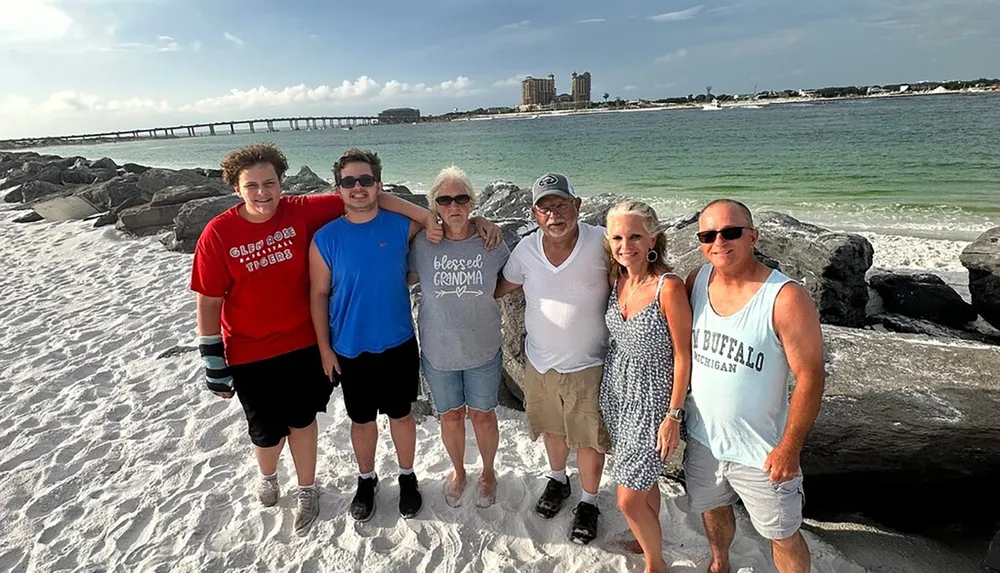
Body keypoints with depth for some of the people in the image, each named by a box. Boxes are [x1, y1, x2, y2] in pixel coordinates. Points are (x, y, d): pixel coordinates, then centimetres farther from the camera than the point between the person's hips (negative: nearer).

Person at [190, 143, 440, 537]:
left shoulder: (300, 213, -11)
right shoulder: (218, 234, -13)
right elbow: (209, 302, -8)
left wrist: (425, 215, -19)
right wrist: (214, 364, -5)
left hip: (303, 345, 1)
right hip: (250, 355, -1)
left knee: (302, 420, 18)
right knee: (268, 433, 15)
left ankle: (307, 490, 43)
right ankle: (267, 475, 52)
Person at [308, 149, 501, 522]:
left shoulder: (401, 225, -7)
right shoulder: (325, 239, -8)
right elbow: (319, 295, -2)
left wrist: (479, 221, -8)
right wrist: (325, 348, -2)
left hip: (398, 345, 0)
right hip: (350, 351, 0)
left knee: (401, 414, 16)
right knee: (361, 420, 17)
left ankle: (407, 478, 39)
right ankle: (366, 480, 42)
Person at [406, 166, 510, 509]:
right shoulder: (423, 244, -10)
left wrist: (485, 297, -4)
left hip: (483, 351, 0)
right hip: (438, 351, 1)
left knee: (483, 416, 14)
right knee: (451, 416, 17)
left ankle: (488, 472, 42)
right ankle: (458, 471, 44)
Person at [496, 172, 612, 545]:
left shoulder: (602, 243, -19)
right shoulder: (526, 249, -8)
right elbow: (502, 287, 10)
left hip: (588, 365, -3)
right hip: (540, 361, 4)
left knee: (589, 438, 13)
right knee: (552, 429, 25)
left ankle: (588, 503, 39)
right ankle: (558, 481, 53)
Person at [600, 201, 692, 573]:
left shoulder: (669, 287, -23)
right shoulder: (617, 278, -3)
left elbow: (683, 355, -18)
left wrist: (673, 415, -15)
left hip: (650, 398, -6)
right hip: (616, 389, 6)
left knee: (629, 499, 1)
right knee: (643, 477, 25)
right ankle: (651, 538, 49)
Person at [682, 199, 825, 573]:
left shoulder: (785, 298, -22)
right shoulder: (696, 281, -5)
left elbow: (810, 376, -18)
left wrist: (790, 448, -16)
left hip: (761, 451, -5)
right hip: (702, 438, 5)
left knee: (782, 536, 14)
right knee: (712, 509, 28)